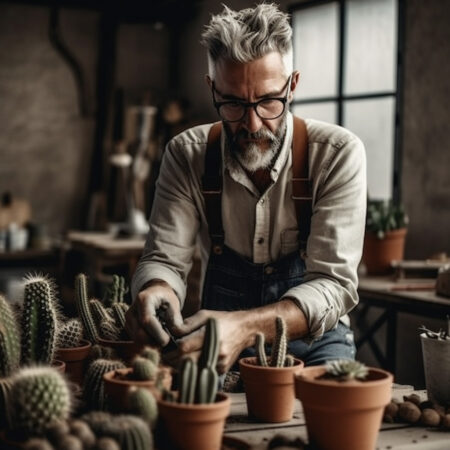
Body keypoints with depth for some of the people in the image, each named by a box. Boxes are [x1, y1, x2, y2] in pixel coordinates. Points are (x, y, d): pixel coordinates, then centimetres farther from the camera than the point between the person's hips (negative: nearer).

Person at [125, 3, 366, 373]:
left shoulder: (337, 154, -13)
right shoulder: (188, 155, -4)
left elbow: (333, 283, -19)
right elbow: (164, 259, -5)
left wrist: (245, 326, -39)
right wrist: (157, 290, -32)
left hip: (313, 344, -1)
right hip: (221, 344, 2)